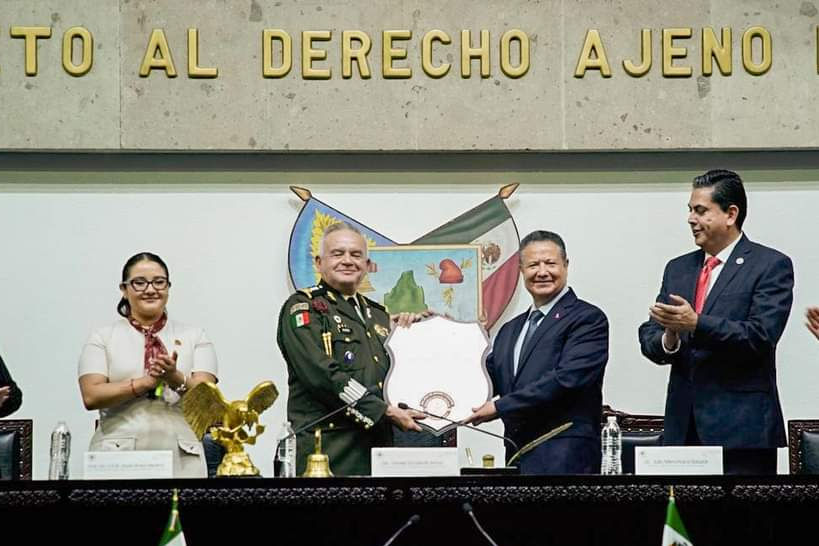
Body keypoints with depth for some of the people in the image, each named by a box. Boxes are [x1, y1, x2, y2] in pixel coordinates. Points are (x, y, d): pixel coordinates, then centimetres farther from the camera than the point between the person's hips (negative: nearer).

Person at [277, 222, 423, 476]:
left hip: (378, 446, 6)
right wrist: (387, 412, -15)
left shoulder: (379, 315, 21)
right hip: (327, 448, -6)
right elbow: (322, 375, -13)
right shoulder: (302, 307, 0)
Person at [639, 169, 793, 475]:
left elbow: (760, 335, -14)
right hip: (684, 426, 5)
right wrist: (668, 340, -13)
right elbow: (649, 337, 11)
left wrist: (696, 324, -24)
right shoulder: (677, 269, 16)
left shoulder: (771, 266, -2)